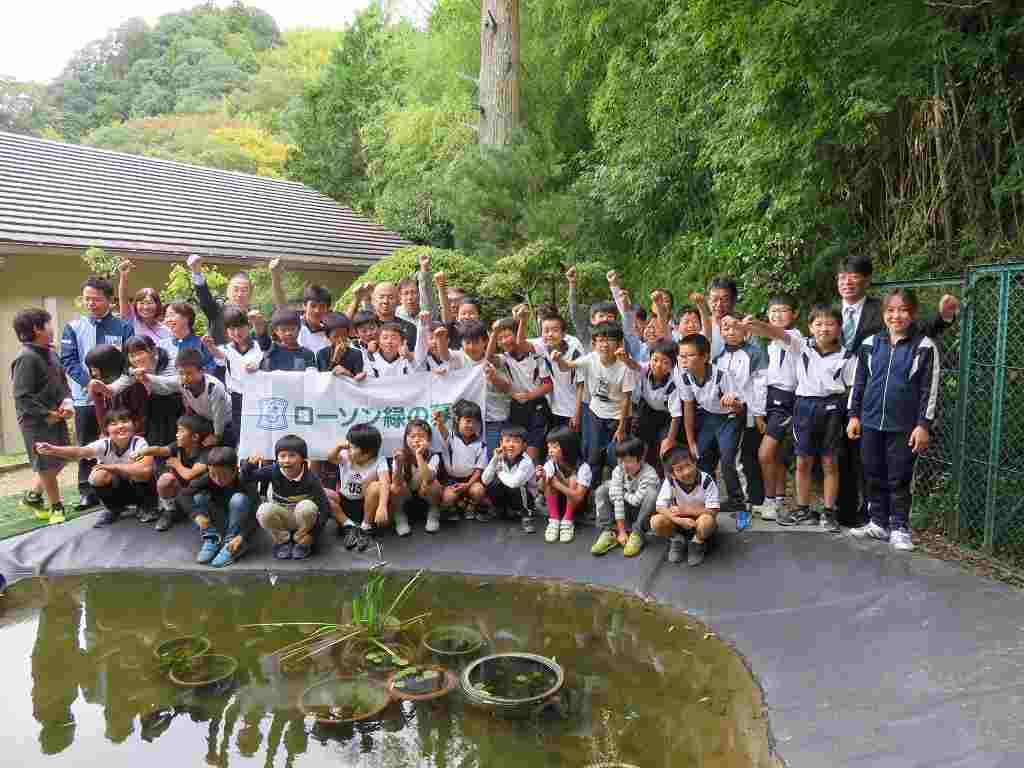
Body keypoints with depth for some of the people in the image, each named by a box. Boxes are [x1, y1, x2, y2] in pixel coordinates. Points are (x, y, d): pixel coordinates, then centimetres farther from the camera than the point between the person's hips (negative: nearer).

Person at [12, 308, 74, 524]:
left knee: (58, 461, 17)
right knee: (47, 465, 6)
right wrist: (46, 414, -19)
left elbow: (62, 382, 13)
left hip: (57, 418, 8)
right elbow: (21, 396, -21)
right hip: (36, 422, -8)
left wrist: (67, 401, -5)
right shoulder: (26, 358, -19)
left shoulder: (50, 353, 6)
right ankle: (56, 507, 21)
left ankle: (32, 496, 36)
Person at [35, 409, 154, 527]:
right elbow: (80, 451, -39)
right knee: (98, 475, -28)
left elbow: (145, 469, -44)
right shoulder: (104, 444, -19)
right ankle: (114, 508, 2)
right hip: (116, 487, 3)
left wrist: (114, 467, -33)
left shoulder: (139, 443, -27)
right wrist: (53, 450, -57)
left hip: (139, 487, -3)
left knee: (141, 472, -34)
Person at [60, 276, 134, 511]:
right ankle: (87, 492, 18)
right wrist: (89, 383, -17)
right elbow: (69, 361, -3)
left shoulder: (123, 327, 1)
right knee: (86, 447, 9)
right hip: (85, 397, 1)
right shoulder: (73, 328, 4)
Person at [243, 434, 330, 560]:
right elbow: (245, 478, -12)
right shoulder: (273, 471, -14)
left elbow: (325, 508, -23)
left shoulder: (311, 478, -22)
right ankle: (283, 541, -2)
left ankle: (303, 543, -7)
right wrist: (250, 464, -34)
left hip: (303, 518, -2)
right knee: (264, 510, -29)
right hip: (281, 519, 2)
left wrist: (313, 533, -30)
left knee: (307, 506, -35)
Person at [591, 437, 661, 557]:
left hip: (643, 513, -4)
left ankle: (636, 534, -20)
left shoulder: (650, 474, -26)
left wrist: (623, 494, -10)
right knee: (603, 490, -14)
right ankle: (609, 533, -17)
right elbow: (617, 499, -21)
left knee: (651, 493, -33)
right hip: (625, 513, 4)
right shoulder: (618, 470, -15)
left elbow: (636, 500, -30)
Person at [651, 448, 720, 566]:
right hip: (680, 522, 2)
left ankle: (697, 543, -4)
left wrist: (685, 510, -26)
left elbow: (713, 512, -22)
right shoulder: (670, 481, -16)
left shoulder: (706, 480, -22)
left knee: (706, 520, -38)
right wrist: (680, 520, -35)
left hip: (699, 520, -2)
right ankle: (677, 540, 5)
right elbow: (659, 507, -19)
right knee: (656, 521, -26)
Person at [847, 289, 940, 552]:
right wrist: (854, 415, 7)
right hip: (871, 422, 4)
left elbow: (929, 389, -5)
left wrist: (923, 424, -9)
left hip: (903, 425, -3)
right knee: (873, 476, 11)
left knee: (899, 479, 4)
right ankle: (878, 523, 24)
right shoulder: (870, 344, 5)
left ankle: (899, 528, 16)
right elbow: (859, 382, 11)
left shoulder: (924, 347, -4)